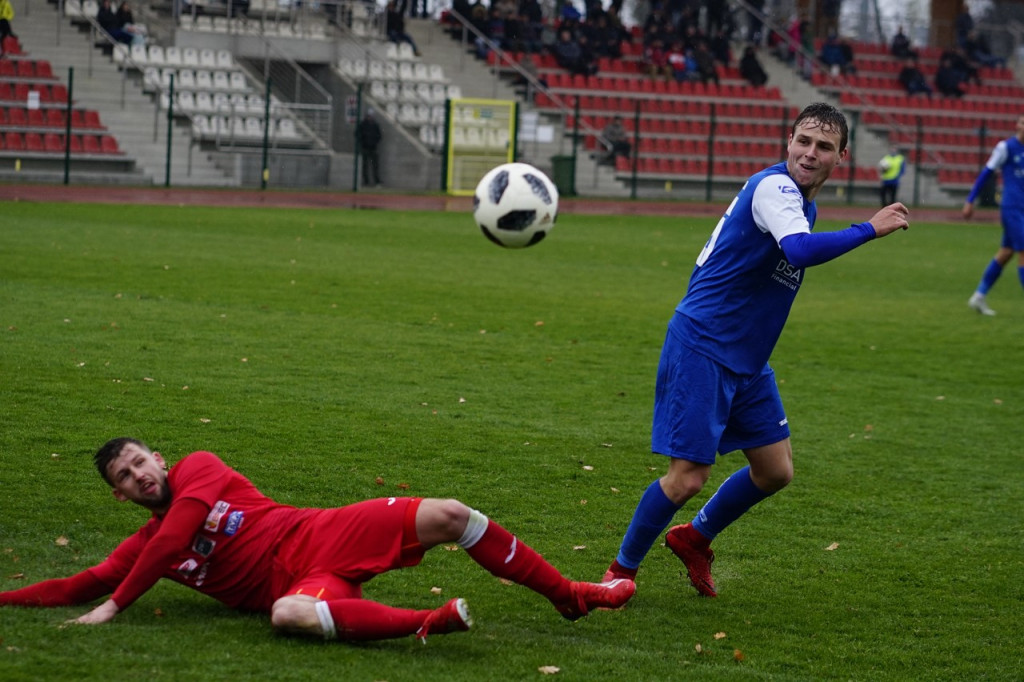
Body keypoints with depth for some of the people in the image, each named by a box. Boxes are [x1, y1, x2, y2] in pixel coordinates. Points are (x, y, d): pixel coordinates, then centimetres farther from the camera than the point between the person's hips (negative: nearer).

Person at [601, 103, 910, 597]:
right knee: (688, 477, -10)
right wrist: (869, 230, -33)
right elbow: (800, 250, -37)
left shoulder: (801, 202, 11)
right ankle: (622, 569, 8)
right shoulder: (773, 187, -19)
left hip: (746, 360, 10)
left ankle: (694, 538, 32)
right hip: (701, 348, -10)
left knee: (775, 471, 12)